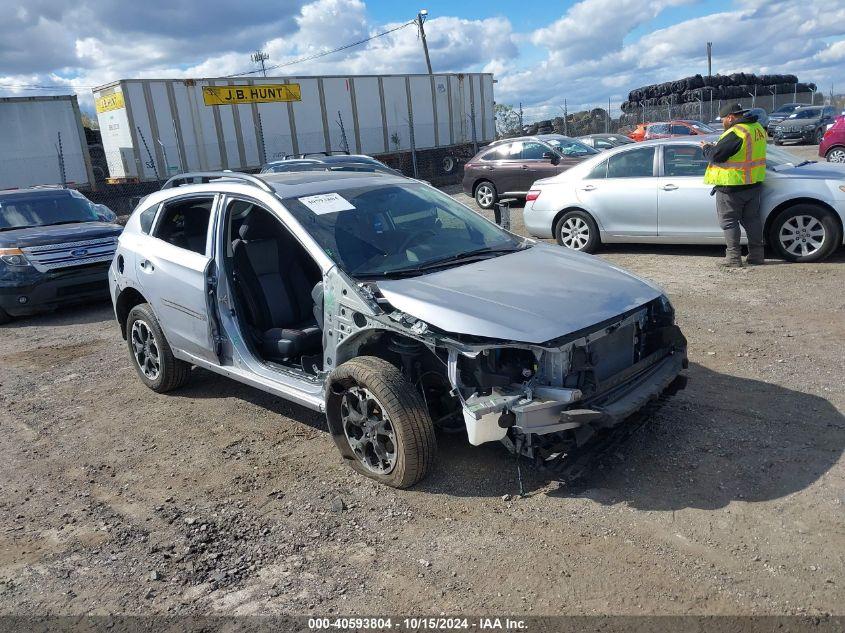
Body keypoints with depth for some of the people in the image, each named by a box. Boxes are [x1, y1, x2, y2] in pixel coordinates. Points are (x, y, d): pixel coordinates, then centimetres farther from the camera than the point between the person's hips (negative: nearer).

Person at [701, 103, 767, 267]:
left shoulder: (735, 133, -20)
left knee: (729, 222, 2)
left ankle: (733, 258, 3)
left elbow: (716, 156, -20)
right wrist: (716, 147, 14)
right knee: (752, 219, 14)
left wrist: (707, 148, 1)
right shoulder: (757, 128, 9)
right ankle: (756, 255, 19)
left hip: (732, 187, -8)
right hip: (754, 183, 8)